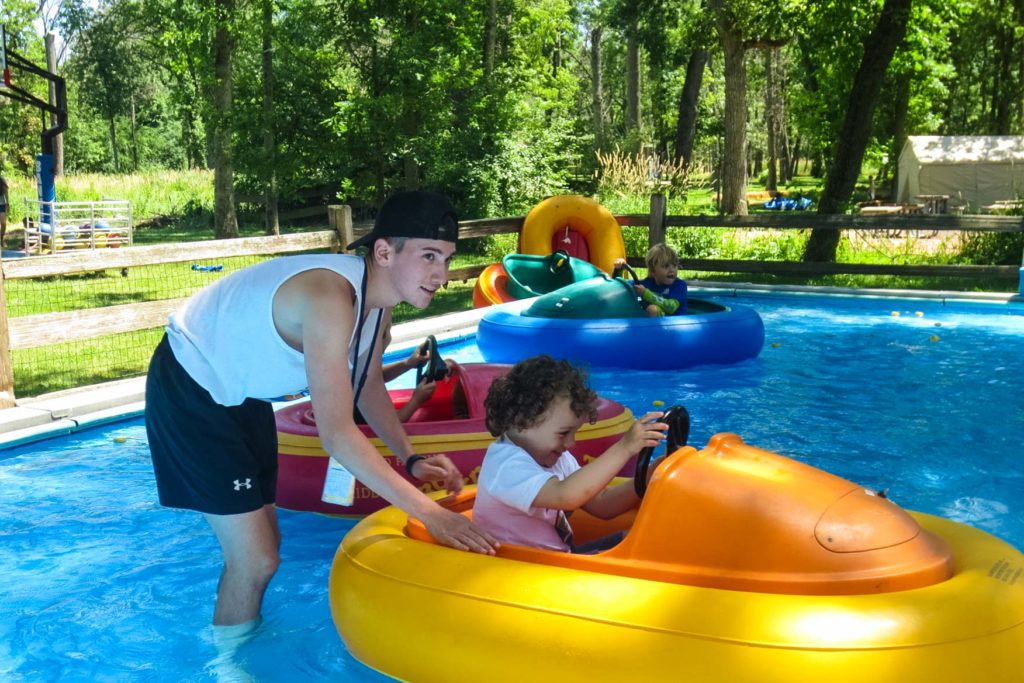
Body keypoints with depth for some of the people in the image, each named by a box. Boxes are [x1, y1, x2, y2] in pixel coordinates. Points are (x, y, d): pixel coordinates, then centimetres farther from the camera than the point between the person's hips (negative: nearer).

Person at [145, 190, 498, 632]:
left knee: (261, 545, 17)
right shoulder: (330, 297, -35)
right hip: (192, 391, -9)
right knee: (255, 559, -7)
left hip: (242, 392, 9)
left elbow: (368, 386, 8)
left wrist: (411, 458, -6)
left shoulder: (378, 298, -6)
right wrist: (428, 513, -36)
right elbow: (336, 434, -38)